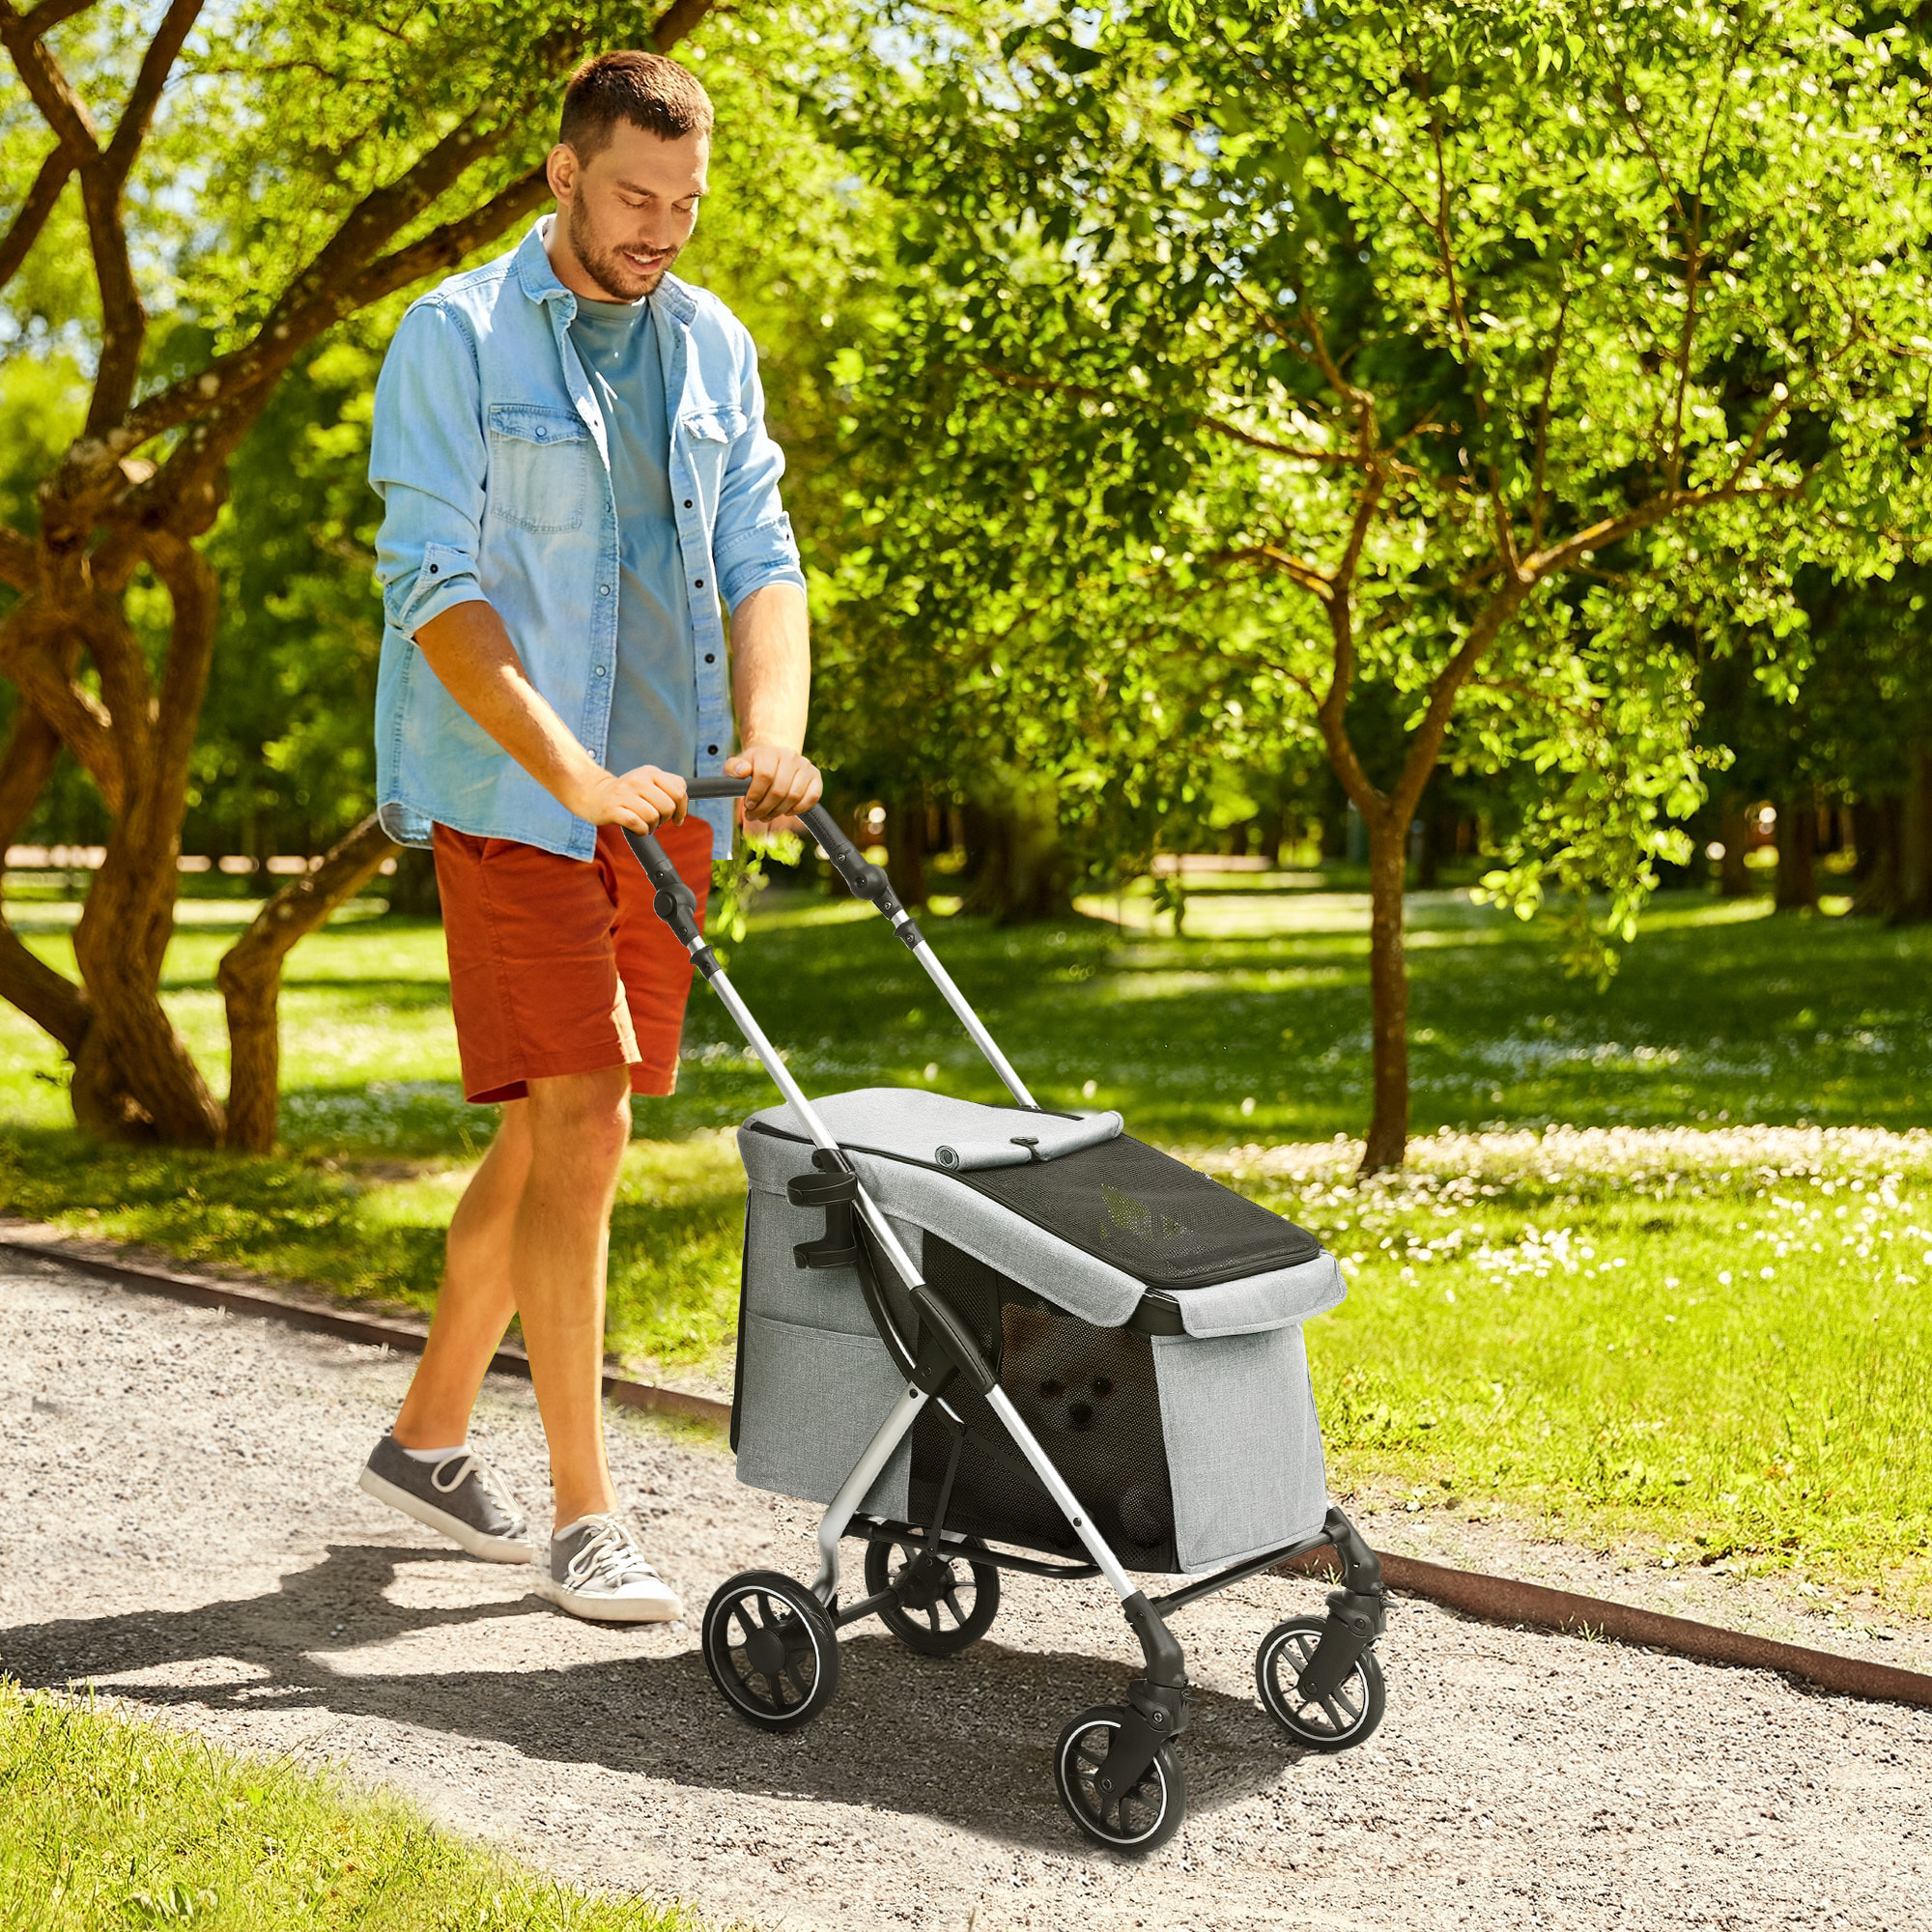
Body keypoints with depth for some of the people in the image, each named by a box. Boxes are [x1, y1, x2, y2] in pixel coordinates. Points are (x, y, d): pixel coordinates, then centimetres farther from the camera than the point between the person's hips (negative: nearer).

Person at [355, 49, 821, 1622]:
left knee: (558, 1131, 12)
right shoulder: (457, 340, -6)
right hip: (513, 792, -6)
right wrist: (578, 777, -24)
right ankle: (584, 1519, -3)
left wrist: (772, 728, -13)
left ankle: (429, 1437, 29)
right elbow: (434, 590, -14)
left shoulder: (712, 347, 11)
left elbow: (758, 557, 7)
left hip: (668, 794, 6)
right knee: (580, 1124, -11)